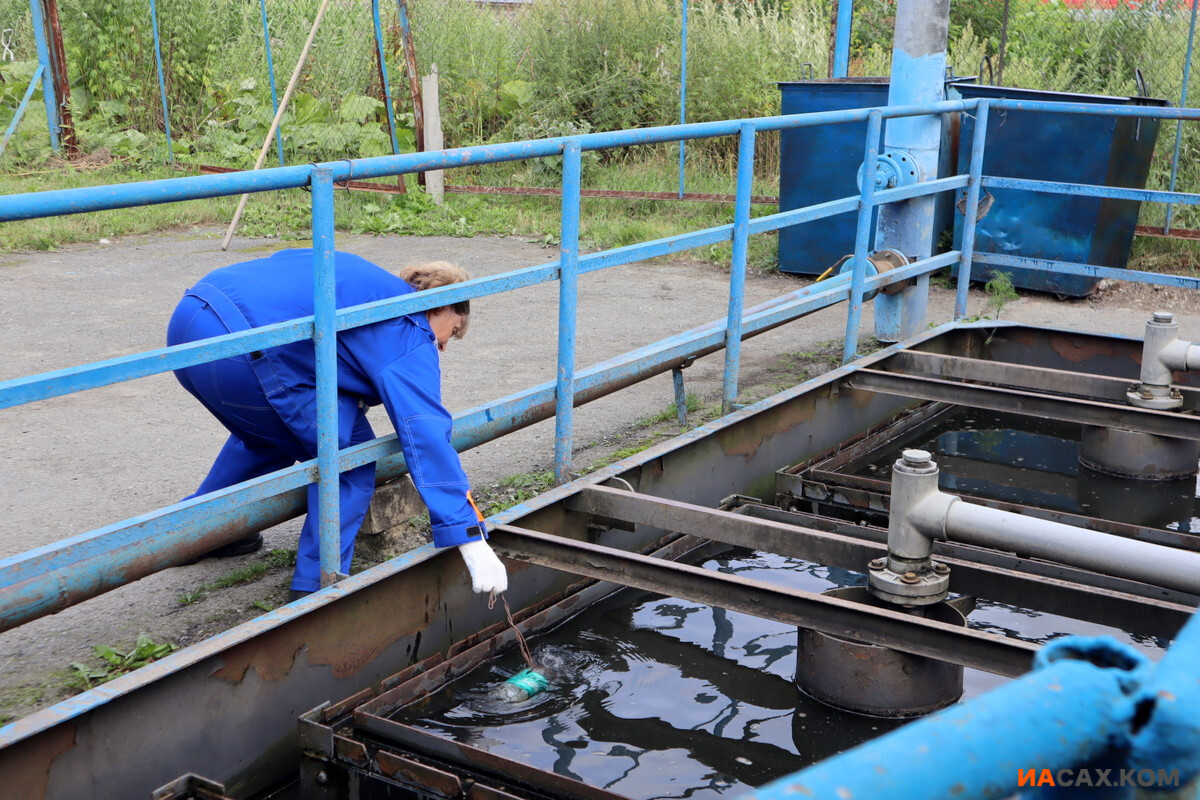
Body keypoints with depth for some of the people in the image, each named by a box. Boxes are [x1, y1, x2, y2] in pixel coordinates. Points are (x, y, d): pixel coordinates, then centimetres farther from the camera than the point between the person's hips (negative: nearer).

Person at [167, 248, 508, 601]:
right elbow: (427, 435, -10)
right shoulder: (409, 332, 0)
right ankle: (318, 584, 4)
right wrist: (472, 541, -13)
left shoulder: (362, 277, 25)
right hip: (240, 349, -10)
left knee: (267, 436, 34)